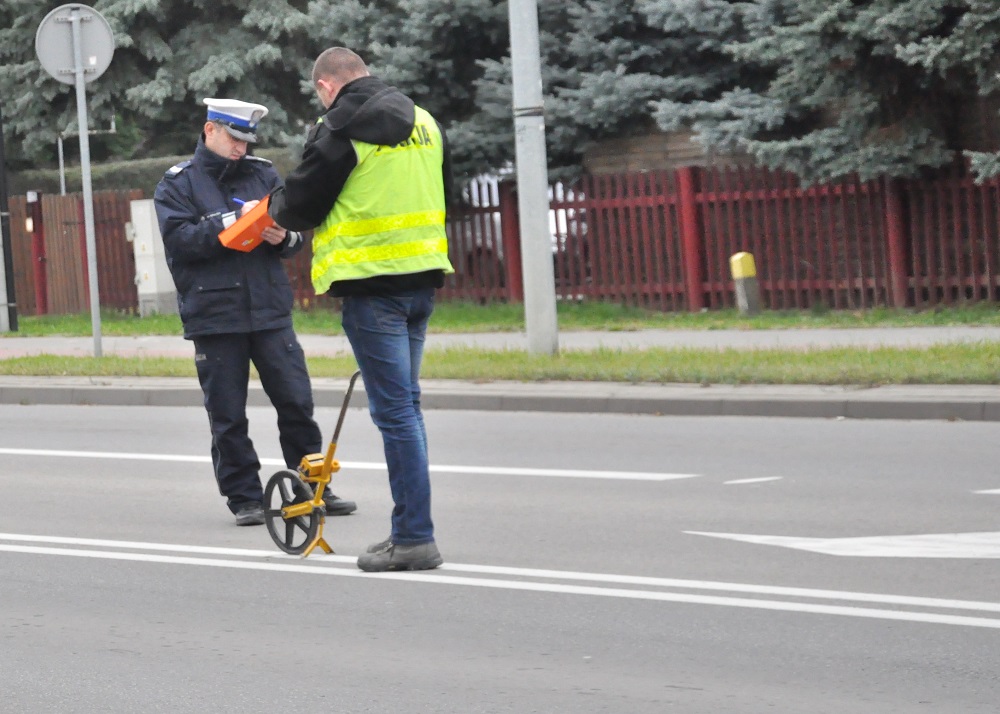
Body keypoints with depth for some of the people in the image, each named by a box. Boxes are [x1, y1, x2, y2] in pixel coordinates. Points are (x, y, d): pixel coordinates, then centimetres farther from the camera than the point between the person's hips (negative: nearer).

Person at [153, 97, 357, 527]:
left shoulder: (263, 174, 13)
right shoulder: (177, 183, 3)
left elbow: (299, 231, 13)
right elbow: (179, 238, -12)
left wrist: (284, 237, -11)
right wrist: (233, 221, -20)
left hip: (270, 311, 3)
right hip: (213, 315, -3)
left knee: (297, 402, 2)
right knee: (228, 417, 1)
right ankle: (244, 498, 10)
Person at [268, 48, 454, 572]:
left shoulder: (339, 131, -11)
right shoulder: (424, 122, 12)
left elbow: (298, 208, -5)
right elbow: (444, 198, 24)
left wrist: (272, 207, 16)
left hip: (372, 283, -7)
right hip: (422, 276, 7)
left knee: (394, 410, -6)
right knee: (405, 405, 15)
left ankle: (414, 537, -6)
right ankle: (412, 531, 18)